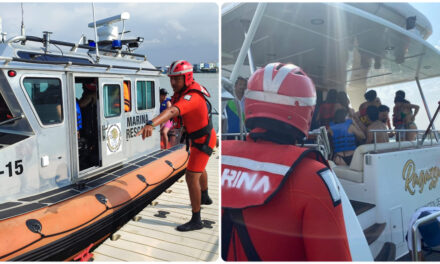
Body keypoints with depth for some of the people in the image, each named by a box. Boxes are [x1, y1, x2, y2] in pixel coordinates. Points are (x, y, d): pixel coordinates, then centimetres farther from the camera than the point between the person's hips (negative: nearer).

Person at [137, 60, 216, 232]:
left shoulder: (191, 96, -34)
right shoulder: (185, 89, -4)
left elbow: (172, 111, -55)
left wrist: (151, 124, -70)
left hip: (203, 141, -10)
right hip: (198, 138, 10)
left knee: (191, 178, -11)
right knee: (199, 169, 30)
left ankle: (196, 220, 0)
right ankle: (205, 198, 55)